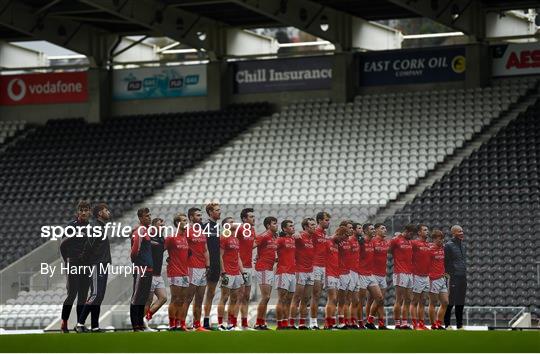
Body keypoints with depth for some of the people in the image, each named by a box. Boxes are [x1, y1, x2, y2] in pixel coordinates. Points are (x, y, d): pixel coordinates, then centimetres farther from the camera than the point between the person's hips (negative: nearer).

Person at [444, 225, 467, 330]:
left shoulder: (463, 245, 17)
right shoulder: (449, 245, -7)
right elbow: (445, 262, -9)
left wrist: (465, 273, 17)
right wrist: (448, 275, -13)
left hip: (463, 278, 7)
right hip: (453, 278, -7)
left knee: (461, 303, 9)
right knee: (450, 302, -6)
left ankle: (460, 325, 14)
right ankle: (447, 324, -2)